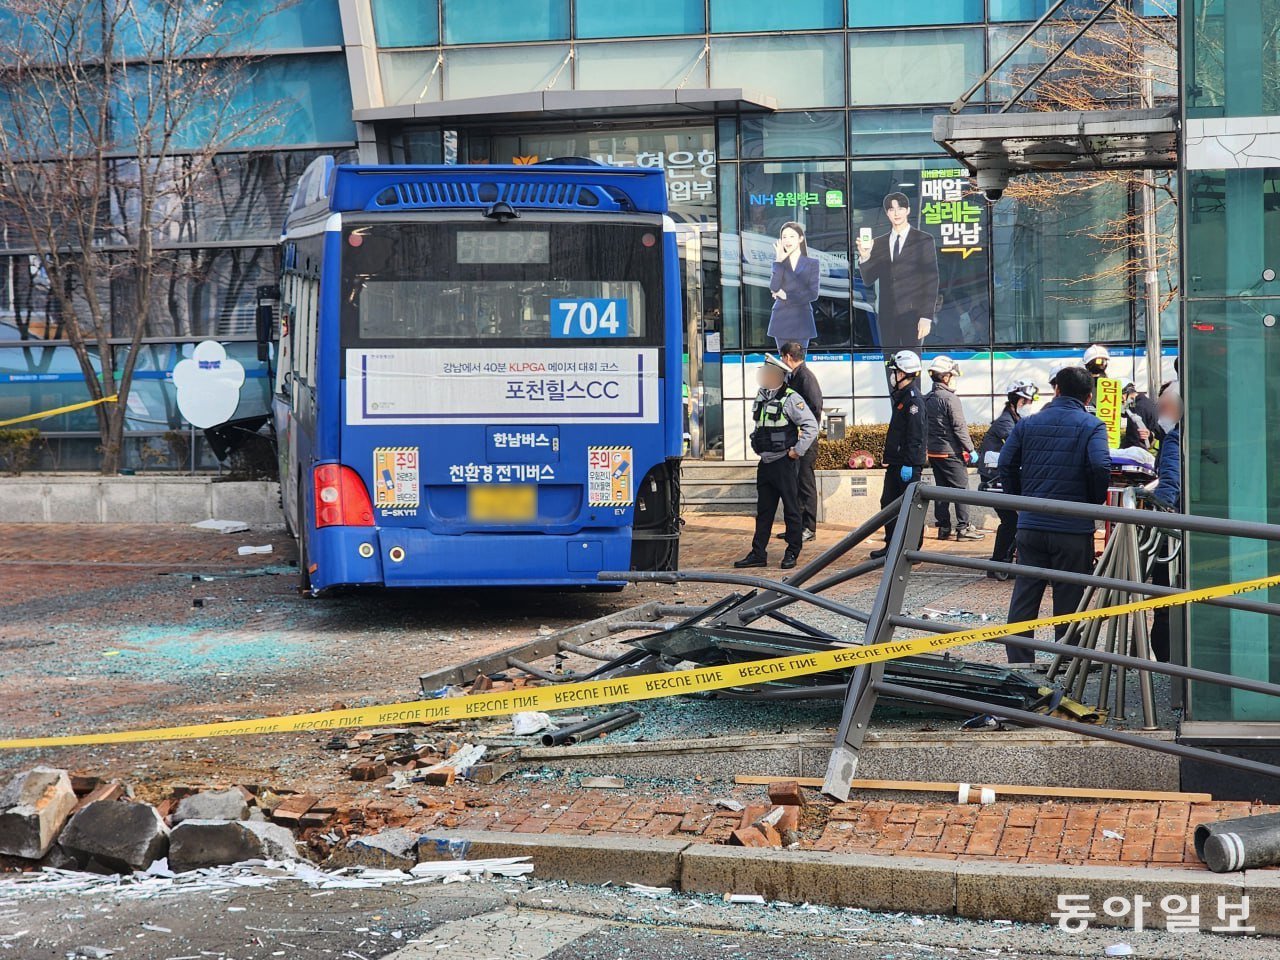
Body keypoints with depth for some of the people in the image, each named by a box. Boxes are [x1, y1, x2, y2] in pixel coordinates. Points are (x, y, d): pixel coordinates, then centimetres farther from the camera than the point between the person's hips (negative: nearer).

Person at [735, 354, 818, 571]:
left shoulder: (790, 399, -11)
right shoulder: (760, 399, 11)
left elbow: (811, 426, -15)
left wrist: (797, 451, -14)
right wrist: (757, 446, 13)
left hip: (784, 463, -7)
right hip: (766, 463, 8)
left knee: (791, 508, 1)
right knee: (763, 510, 10)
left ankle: (792, 553, 8)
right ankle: (758, 553, 15)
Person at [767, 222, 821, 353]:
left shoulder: (812, 263, 4)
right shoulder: (779, 261, 8)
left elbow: (813, 294, -5)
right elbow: (773, 288, -9)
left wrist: (787, 296, -8)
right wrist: (779, 260, -11)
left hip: (802, 320, -2)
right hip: (781, 319, 2)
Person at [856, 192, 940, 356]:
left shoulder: (924, 240, 2)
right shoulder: (879, 243, 11)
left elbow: (931, 280, -2)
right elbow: (868, 280, 8)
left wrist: (927, 316, -9)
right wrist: (864, 257, -11)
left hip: (912, 313, -3)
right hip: (886, 315, 3)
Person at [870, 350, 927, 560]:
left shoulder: (913, 399, -15)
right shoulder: (900, 397, 16)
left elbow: (915, 435, -20)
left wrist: (908, 464, -23)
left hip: (909, 464, -10)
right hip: (896, 463, 10)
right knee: (888, 503, 12)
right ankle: (891, 545, 20)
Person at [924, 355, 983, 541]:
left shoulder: (927, 399, 10)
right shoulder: (950, 399, -15)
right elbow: (959, 427, -15)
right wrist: (971, 450, -10)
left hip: (933, 452, 8)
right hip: (951, 452, -8)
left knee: (941, 489, 11)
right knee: (961, 488, -2)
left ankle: (943, 528, 12)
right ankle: (963, 528, -4)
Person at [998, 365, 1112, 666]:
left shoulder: (1028, 423, 7)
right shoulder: (1092, 426, -3)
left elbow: (1006, 463, 2)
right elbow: (1100, 467, -17)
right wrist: (1094, 504, -1)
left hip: (1030, 526, 3)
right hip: (1073, 529, -3)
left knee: (1024, 598, 9)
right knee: (1068, 603, 6)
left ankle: (1019, 664, 10)